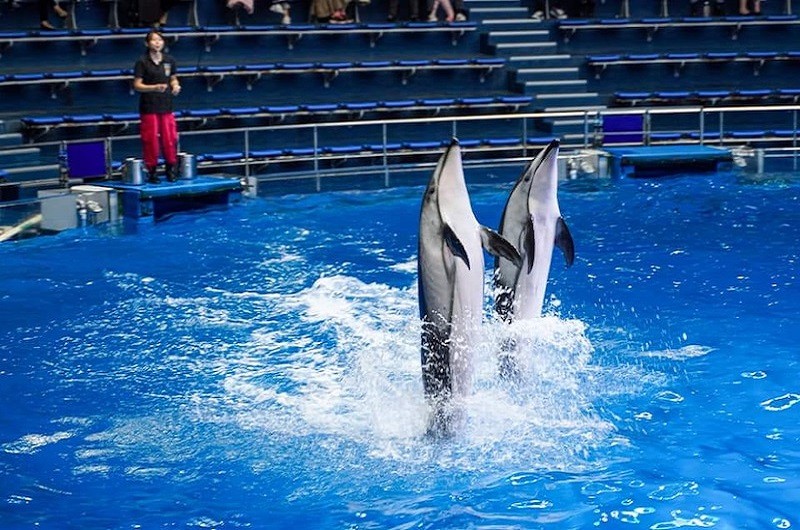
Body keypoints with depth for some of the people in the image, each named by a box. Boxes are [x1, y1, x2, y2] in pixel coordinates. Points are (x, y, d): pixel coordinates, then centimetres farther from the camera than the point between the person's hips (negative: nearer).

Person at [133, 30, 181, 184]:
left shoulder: (169, 61, 8)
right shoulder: (142, 62, -5)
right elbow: (137, 85, -6)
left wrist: (175, 86, -3)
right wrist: (154, 88, -21)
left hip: (166, 106, 4)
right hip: (149, 108, -4)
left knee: (170, 139, 3)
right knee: (151, 140, -2)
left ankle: (170, 169, 17)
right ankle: (151, 171, 8)